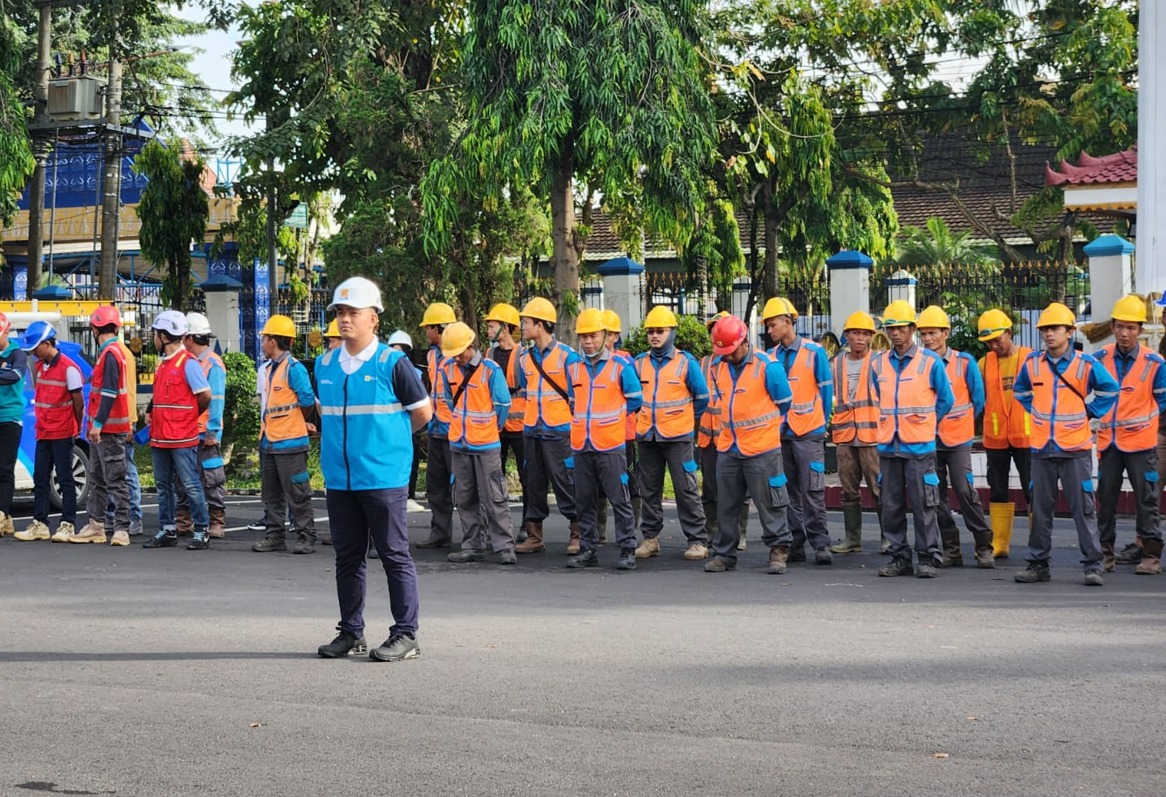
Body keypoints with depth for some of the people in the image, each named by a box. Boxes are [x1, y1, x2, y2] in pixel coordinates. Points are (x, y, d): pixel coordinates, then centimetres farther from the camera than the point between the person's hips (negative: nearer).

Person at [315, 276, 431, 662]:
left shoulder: (392, 363, -7)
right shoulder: (325, 365, 9)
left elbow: (422, 412, 1)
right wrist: (340, 442, 14)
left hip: (383, 479, -5)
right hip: (339, 480, 6)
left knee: (395, 556, 0)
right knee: (347, 558, 11)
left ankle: (405, 635, 5)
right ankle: (351, 633, 20)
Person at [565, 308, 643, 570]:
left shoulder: (620, 366, -2)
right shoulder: (573, 368, 11)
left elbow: (635, 400, 5)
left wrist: (611, 417, 10)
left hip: (610, 445, -4)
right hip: (581, 445, 5)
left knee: (620, 500, -3)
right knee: (584, 501, 8)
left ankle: (627, 550, 2)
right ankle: (588, 550, 16)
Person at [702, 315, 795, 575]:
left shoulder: (767, 366, -10)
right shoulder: (717, 367, 6)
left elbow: (784, 403, 0)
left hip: (762, 448, -5)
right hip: (727, 448, 5)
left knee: (768, 503, 0)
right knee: (725, 505, 10)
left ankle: (778, 549, 12)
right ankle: (724, 554, 19)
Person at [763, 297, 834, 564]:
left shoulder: (814, 352, -3)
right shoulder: (770, 357, 8)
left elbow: (826, 390, 1)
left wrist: (822, 423, 3)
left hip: (808, 432, -4)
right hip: (780, 433, 4)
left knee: (812, 491, -7)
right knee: (787, 492, 7)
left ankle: (820, 544, -1)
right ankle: (795, 543, 13)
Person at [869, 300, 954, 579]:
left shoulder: (931, 361, -2)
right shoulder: (878, 363, 9)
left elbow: (946, 400, 6)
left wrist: (924, 423, 10)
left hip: (919, 445, -4)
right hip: (888, 445, 4)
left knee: (923, 505, -3)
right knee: (891, 506, 6)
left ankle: (928, 558, 5)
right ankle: (899, 557, 14)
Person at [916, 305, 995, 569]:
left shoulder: (964, 362, -3)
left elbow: (978, 398, 5)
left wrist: (961, 422, 10)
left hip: (958, 439, -3)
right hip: (929, 440, 3)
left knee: (965, 490, -11)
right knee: (937, 495, 5)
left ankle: (984, 547, -2)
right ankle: (951, 549, 13)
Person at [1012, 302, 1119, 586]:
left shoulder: (1086, 364, -4)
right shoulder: (1032, 364, 5)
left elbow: (1110, 389, 8)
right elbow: (1019, 389, 23)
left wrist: (1090, 412, 2)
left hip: (1075, 448, -3)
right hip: (1042, 448, 3)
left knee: (1083, 508, -1)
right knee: (1040, 509, 8)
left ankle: (1093, 565, 3)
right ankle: (1038, 564, 16)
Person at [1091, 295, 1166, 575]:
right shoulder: (1100, 358, 0)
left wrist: (1142, 417, 0)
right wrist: (1097, 414, 8)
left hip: (1141, 440, -3)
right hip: (1108, 440, 3)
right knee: (1106, 497, 8)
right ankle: (1105, 553, 16)